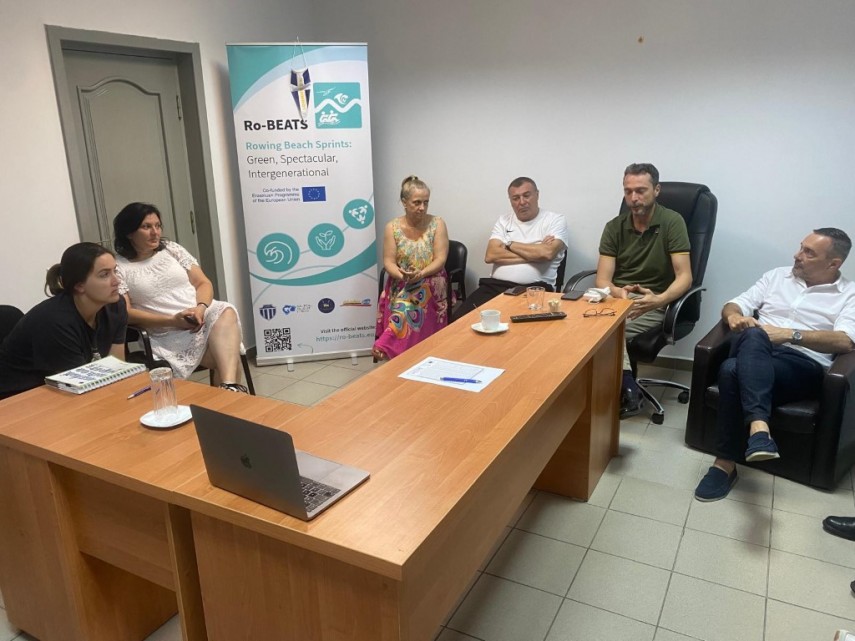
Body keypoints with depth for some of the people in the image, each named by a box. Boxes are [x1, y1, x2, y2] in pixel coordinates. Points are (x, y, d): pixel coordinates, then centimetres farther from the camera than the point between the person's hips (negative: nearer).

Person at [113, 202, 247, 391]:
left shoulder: (172, 249, 14)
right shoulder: (119, 268, 3)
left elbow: (203, 283, 11)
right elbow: (125, 313, -5)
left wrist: (200, 308, -13)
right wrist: (172, 321, -16)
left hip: (205, 315, 4)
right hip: (168, 335, -4)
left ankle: (229, 387, -46)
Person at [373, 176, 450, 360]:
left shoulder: (437, 224, -2)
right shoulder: (392, 227, 1)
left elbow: (440, 260, -8)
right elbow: (389, 262, -3)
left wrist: (421, 274, -27)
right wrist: (402, 275, -26)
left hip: (431, 282, -1)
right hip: (400, 283, 1)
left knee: (406, 305, -33)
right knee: (405, 304, -33)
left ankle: (386, 347, -32)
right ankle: (399, 352, -27)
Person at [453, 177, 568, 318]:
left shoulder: (555, 220, 7)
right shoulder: (504, 220, 18)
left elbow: (547, 253, -13)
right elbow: (490, 256, 1)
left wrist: (510, 244, 0)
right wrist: (534, 253, -4)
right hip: (495, 286, 3)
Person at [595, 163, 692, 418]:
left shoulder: (672, 222, -5)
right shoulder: (614, 227, 4)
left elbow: (684, 277, -12)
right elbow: (602, 279, -4)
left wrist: (659, 300, -33)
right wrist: (618, 292, -28)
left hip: (651, 303, -3)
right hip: (615, 297, 3)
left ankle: (621, 391, -12)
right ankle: (626, 389, -18)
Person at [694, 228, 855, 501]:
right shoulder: (777, 276, 23)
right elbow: (733, 305, 17)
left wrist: (790, 334, -20)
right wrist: (734, 316, -8)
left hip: (802, 364, -3)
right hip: (754, 354, 3)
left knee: (732, 370, -36)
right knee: (753, 336, -37)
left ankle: (725, 463, -34)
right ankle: (758, 426, -51)